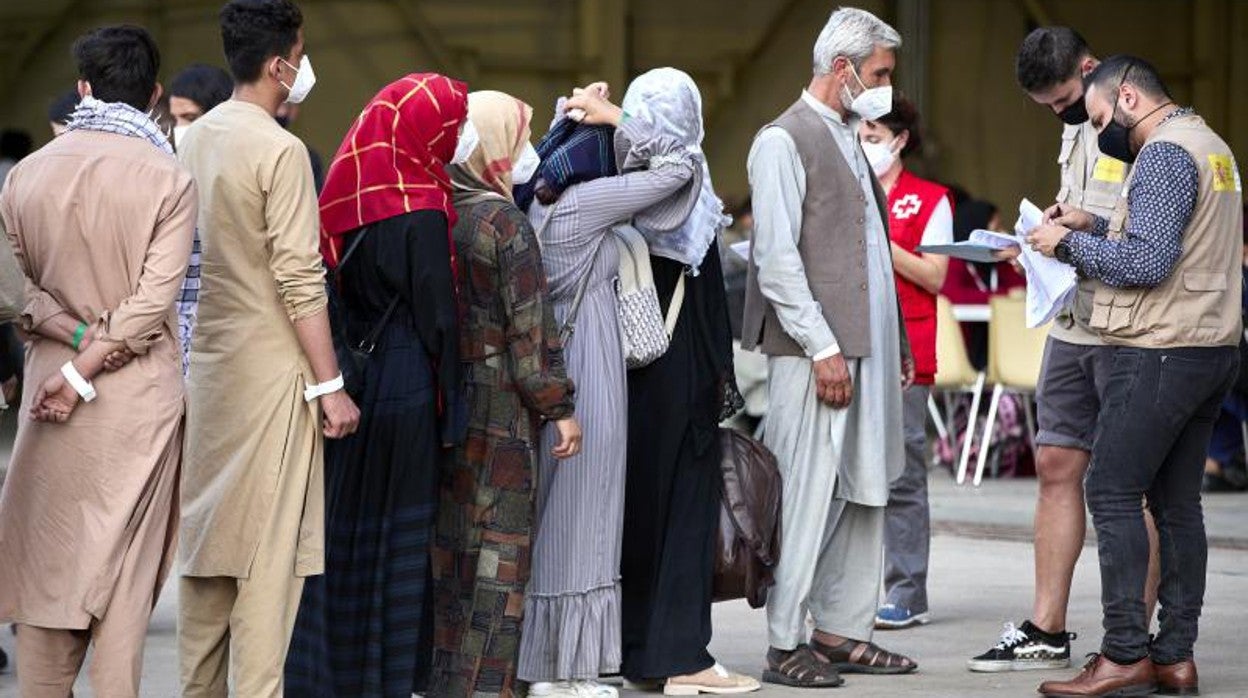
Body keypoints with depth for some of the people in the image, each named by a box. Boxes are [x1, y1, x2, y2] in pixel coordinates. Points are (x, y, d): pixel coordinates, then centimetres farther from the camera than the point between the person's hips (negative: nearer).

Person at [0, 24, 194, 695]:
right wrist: (87, 372, -10)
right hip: (139, 391, -2)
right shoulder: (168, 179, -7)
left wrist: (77, 337, -7)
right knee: (124, 568, 2)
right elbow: (154, 300, -13)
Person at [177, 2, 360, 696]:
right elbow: (300, 280, -17)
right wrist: (330, 385, -14)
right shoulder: (280, 151, -14)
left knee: (209, 528, 12)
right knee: (271, 542, -3)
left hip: (208, 358, 7)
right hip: (271, 368, -7)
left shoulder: (195, 139, 8)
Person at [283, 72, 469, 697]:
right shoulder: (420, 214, -15)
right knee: (394, 539, 2)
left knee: (340, 526, 12)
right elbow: (438, 317, -13)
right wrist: (448, 411, -5)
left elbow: (336, 294, 10)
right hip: (405, 384, -7)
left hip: (345, 381, 7)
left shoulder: (349, 197, 5)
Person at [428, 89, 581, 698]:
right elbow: (531, 327, -13)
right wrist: (558, 406, -7)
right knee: (500, 544, -1)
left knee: (446, 539, 13)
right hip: (499, 407, -7)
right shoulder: (505, 223, -13)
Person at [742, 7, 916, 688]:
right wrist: (823, 347, -18)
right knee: (809, 496, -8)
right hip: (815, 351, -9)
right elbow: (776, 256, -14)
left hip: (869, 349, 9)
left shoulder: (850, 140, 20)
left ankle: (841, 632, 16)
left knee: (863, 495, 10)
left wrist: (896, 343, 16)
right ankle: (785, 645, -3)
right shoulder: (784, 140, -7)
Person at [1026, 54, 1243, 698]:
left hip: (1159, 354, -10)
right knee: (1177, 501, 9)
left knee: (1112, 494, -8)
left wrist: (1070, 244, -9)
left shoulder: (1163, 153, -12)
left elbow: (1148, 261, -20)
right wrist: (1094, 226, 15)